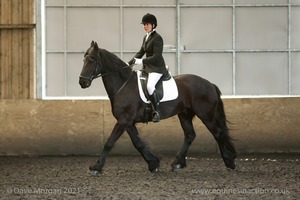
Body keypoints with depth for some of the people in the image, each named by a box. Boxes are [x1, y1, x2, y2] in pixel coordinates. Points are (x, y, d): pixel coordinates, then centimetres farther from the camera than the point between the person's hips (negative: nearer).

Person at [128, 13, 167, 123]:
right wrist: (130, 62, 11)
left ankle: (157, 112, -27)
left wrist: (141, 61, -26)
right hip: (147, 67, 10)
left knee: (150, 86, -32)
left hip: (157, 68, -10)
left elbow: (156, 57, -20)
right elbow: (141, 52, 22)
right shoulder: (146, 37, 14)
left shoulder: (157, 38, -13)